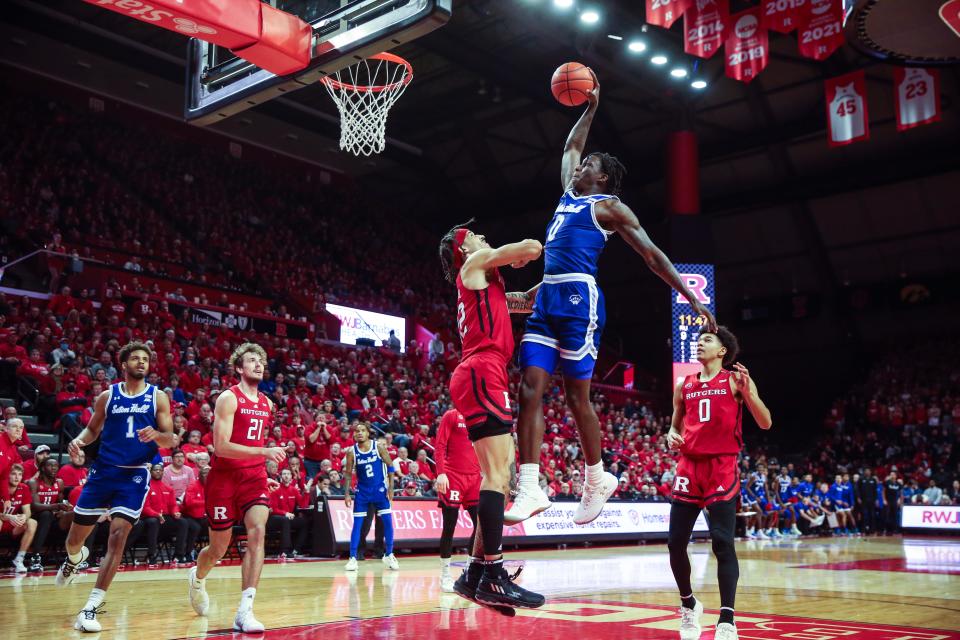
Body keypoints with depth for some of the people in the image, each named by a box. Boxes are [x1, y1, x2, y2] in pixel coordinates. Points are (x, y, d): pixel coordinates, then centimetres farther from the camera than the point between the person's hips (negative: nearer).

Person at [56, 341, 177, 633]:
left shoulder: (158, 397, 0)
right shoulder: (107, 396, 4)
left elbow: (170, 440, -1)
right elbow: (93, 428, 15)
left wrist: (155, 435, -23)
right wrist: (80, 440, -7)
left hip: (136, 474, -2)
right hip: (103, 470, 2)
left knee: (118, 534, -15)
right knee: (76, 537, 9)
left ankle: (92, 606, -10)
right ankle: (75, 559, 48)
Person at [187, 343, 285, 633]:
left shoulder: (267, 404, 10)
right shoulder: (229, 398, -10)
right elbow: (221, 446, -19)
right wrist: (264, 451, -26)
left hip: (254, 476, 4)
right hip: (224, 477, -4)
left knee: (257, 533, -19)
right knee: (219, 548, 8)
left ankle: (244, 611, -18)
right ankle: (197, 577, 44)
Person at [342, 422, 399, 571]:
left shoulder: (379, 447, -9)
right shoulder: (351, 451, -6)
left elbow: (390, 466, -3)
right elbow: (348, 473, 1)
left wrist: (391, 488, -8)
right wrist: (347, 494, -4)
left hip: (380, 489, 0)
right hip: (362, 491, 0)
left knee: (387, 521, -2)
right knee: (357, 524, 0)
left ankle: (389, 555, 11)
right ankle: (352, 558, 5)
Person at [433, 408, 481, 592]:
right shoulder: (451, 416, 0)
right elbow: (439, 447, -6)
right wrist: (441, 473, -17)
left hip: (475, 477, 6)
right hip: (453, 477, -6)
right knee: (449, 527, -2)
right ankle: (445, 574, 6)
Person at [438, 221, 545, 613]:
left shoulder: (484, 285, 32)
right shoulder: (475, 264, 6)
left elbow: (528, 303, 36)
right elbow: (532, 246, -1)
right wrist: (522, 256, 21)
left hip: (483, 376, 10)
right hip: (482, 373, -10)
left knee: (501, 476, 7)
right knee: (497, 475, -16)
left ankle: (476, 573, 8)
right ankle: (493, 577, -20)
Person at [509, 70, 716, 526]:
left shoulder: (609, 206, 3)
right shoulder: (569, 192, 24)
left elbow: (652, 255, -1)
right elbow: (570, 146, 42)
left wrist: (691, 298, -6)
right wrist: (590, 108, 42)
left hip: (578, 298, -7)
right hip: (548, 298, 7)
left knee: (576, 395, -2)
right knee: (530, 389, -4)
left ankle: (597, 479, 16)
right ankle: (530, 488, -6)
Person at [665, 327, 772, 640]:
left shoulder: (736, 380, 1)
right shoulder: (684, 386, 13)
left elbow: (765, 423, -4)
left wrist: (748, 392, -19)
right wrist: (672, 437, 1)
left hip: (722, 468, -4)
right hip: (689, 467, 4)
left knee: (722, 542, -12)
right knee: (676, 542, 2)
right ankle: (688, 604, 23)